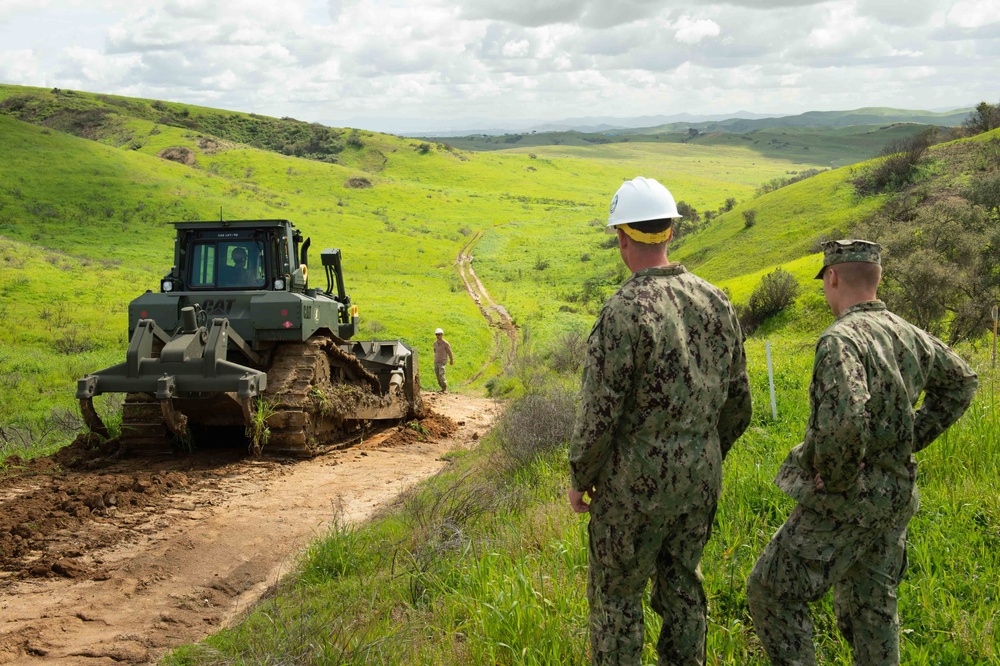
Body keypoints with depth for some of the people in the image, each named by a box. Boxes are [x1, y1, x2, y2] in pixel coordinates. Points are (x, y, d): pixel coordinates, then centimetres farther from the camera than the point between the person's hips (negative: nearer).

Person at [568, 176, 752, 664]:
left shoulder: (623, 313, -22)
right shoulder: (715, 302, 0)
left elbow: (599, 413, -19)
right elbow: (737, 401, 7)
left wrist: (579, 479, -4)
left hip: (637, 484, -6)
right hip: (700, 478, 6)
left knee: (617, 596, 11)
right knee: (681, 586, 20)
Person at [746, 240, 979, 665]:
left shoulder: (841, 339, -22)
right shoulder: (908, 335, 4)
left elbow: (843, 426, -38)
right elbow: (959, 381, 23)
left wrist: (833, 477, -18)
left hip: (846, 502, -8)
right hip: (896, 498, 8)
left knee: (771, 592, 3)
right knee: (871, 607, 18)